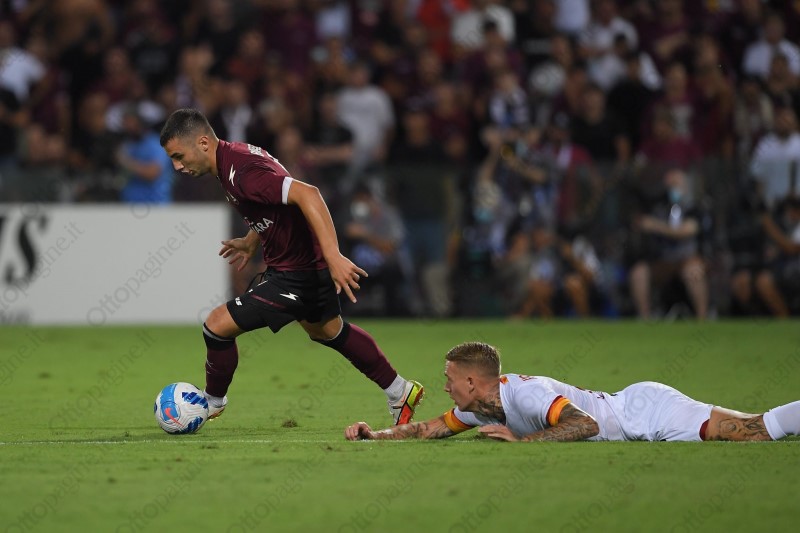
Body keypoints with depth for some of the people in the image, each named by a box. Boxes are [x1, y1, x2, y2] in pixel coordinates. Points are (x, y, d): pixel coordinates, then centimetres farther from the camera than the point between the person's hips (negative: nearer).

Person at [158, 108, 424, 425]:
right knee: (326, 330, 31)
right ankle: (400, 393, 45)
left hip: (297, 274, -11)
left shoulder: (240, 172, -28)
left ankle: (212, 403, 16)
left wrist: (334, 257, -42)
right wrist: (251, 242, 19)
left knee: (218, 325, -9)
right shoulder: (234, 156, 3)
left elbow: (307, 195, -38)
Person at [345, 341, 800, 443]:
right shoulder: (481, 407, 4)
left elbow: (585, 424, -34)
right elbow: (431, 429, 17)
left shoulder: (527, 393, -25)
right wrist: (373, 435, 7)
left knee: (763, 429, -18)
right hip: (634, 414, 8)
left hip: (650, 411, -8)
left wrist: (520, 440, -32)